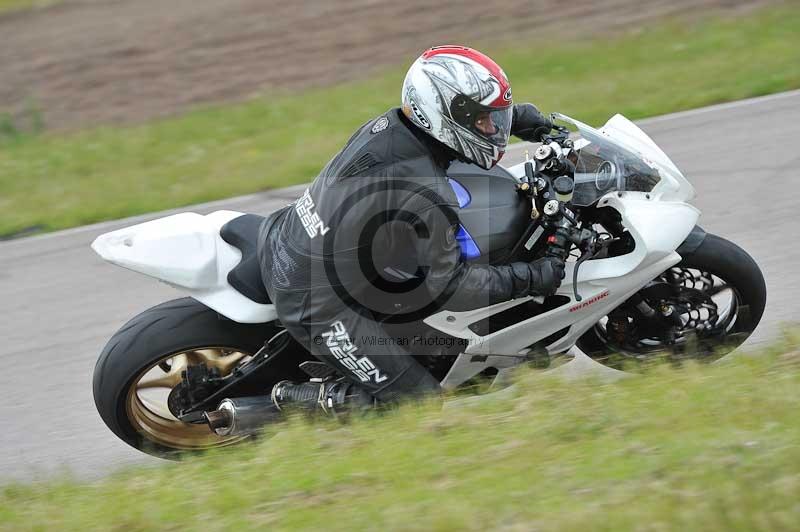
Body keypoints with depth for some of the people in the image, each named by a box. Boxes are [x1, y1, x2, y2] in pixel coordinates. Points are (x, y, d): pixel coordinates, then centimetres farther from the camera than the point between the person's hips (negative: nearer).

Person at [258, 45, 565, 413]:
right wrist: (530, 279, -9)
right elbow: (449, 286, -17)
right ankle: (304, 400, 0)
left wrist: (518, 115, 12)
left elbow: (445, 111, 20)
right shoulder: (430, 199, -27)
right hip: (320, 308, -8)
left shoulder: (389, 124, -4)